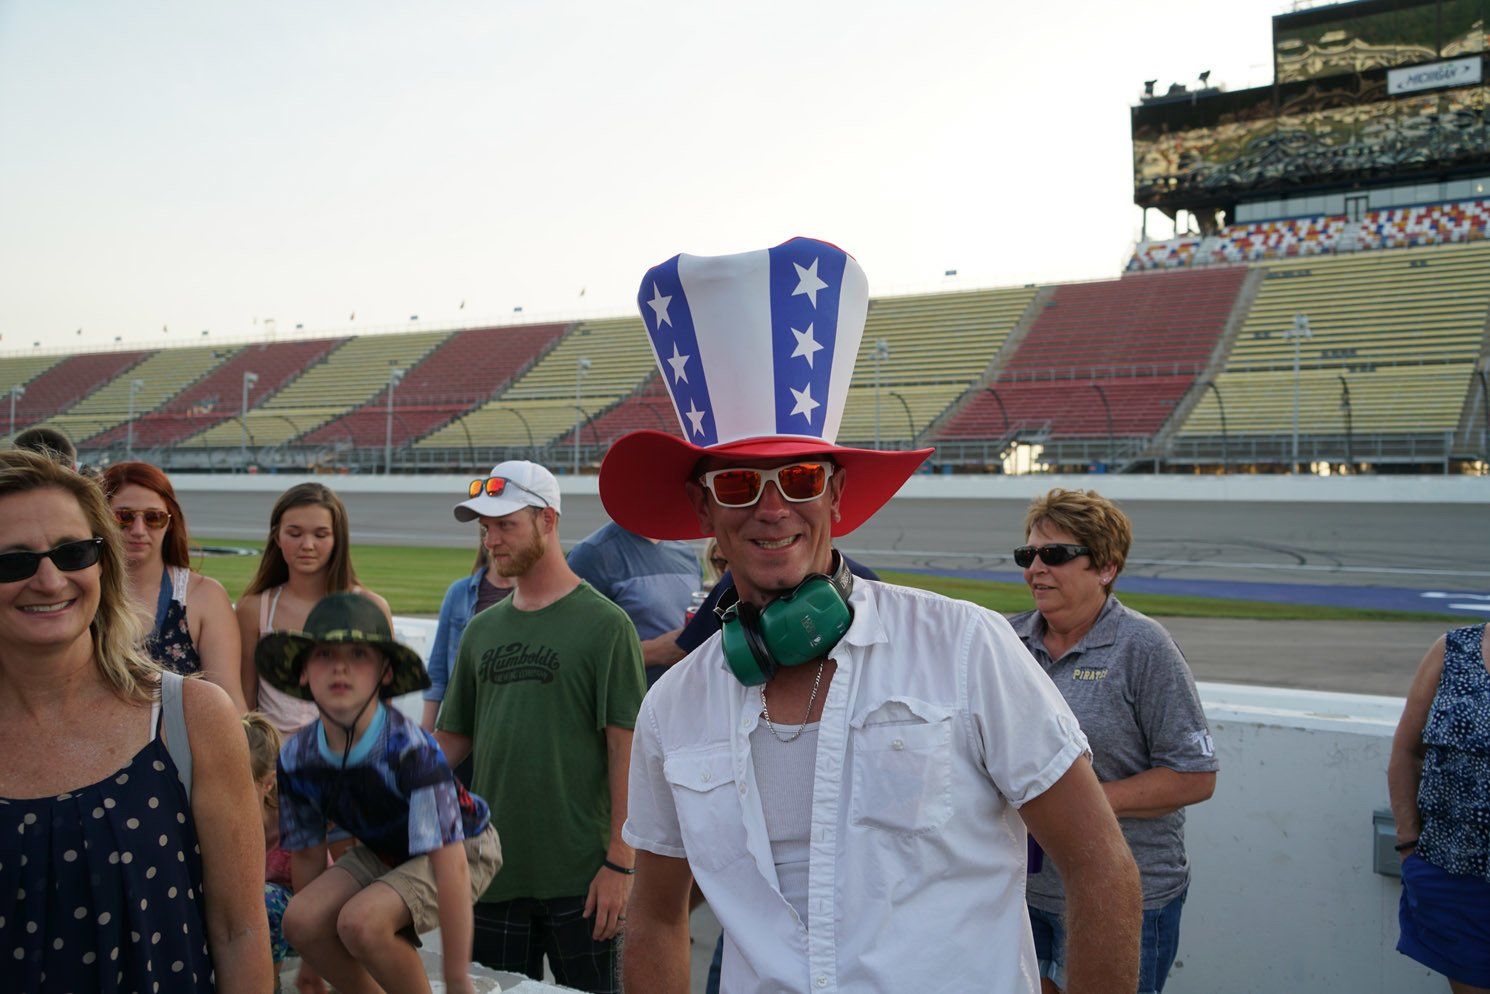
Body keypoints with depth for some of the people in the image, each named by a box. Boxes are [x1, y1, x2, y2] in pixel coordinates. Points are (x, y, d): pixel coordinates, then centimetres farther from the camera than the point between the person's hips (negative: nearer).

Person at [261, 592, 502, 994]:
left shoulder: (410, 749, -33)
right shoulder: (296, 757, -14)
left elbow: (449, 864, -35)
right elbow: (307, 853, 0)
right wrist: (312, 957, 10)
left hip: (464, 850, -6)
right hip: (383, 852, 6)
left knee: (361, 920, -29)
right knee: (301, 919, -18)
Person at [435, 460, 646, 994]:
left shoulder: (605, 624, -7)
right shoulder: (482, 629, 11)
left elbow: (625, 748, -10)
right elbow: (453, 737, 14)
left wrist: (619, 863, -13)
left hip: (579, 876, -5)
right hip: (494, 871, 5)